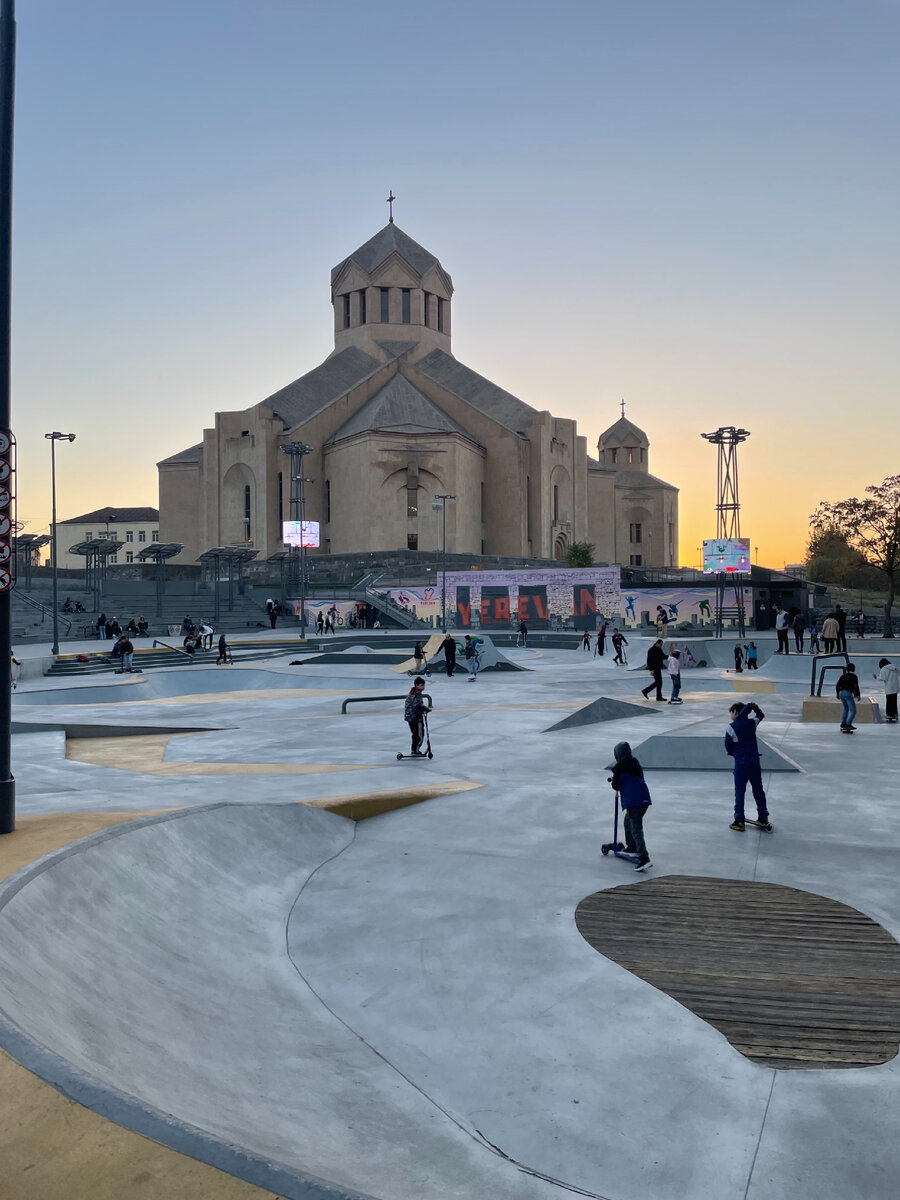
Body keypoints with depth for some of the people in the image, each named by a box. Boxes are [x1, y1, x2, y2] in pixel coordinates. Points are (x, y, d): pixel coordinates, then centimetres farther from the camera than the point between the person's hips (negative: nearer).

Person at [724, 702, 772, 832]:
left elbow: (728, 749, -5)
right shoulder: (752, 723, 2)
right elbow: (761, 715, 24)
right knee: (758, 790, 16)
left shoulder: (731, 728, -10)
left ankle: (739, 821, 2)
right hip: (755, 762, 4)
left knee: (739, 792, 3)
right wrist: (755, 707, 9)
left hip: (740, 764, -4)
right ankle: (763, 818, 24)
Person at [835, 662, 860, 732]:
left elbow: (837, 685, 18)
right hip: (848, 693, -7)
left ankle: (843, 723, 26)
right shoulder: (853, 676, -2)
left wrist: (837, 693, 30)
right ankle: (848, 724, -17)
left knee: (845, 708, 25)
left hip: (841, 693, 7)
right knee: (853, 710, -5)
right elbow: (856, 686, -13)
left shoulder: (843, 676, 16)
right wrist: (858, 695, -7)